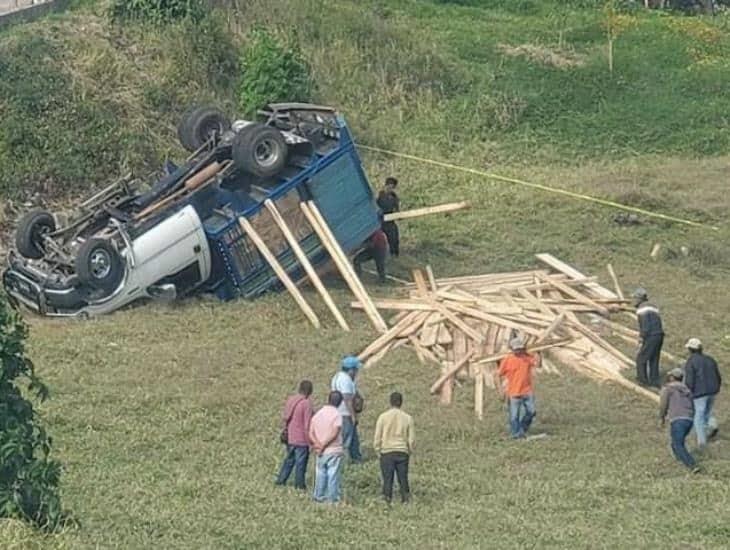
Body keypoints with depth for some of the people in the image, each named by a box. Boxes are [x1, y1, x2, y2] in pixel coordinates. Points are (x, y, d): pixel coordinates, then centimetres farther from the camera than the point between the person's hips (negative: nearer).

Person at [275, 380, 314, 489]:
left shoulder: (290, 400, 2)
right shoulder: (307, 403, -18)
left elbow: (284, 417, 11)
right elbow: (307, 424, -17)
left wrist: (284, 430, 23)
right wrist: (310, 440, -9)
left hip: (289, 438, 7)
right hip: (301, 439, -7)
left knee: (289, 459, 20)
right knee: (301, 462, 6)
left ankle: (281, 480, 24)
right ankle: (299, 483, 14)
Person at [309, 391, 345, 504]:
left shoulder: (318, 414, 5)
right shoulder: (336, 415, -11)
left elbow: (311, 433, 1)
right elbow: (334, 434, -18)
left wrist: (318, 444, -5)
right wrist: (323, 445, -12)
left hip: (320, 452, 5)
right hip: (334, 451, -5)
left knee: (320, 473, 14)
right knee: (333, 475, 1)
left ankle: (318, 497, 19)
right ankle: (333, 499, 3)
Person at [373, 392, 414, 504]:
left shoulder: (383, 417, -4)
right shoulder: (407, 418, 1)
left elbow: (377, 437, -3)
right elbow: (411, 438, 4)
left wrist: (377, 450, 9)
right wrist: (409, 451, 17)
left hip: (387, 452, -1)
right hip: (402, 452, 1)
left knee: (387, 479, 3)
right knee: (403, 479, 8)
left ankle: (387, 501, 2)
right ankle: (406, 499, 7)